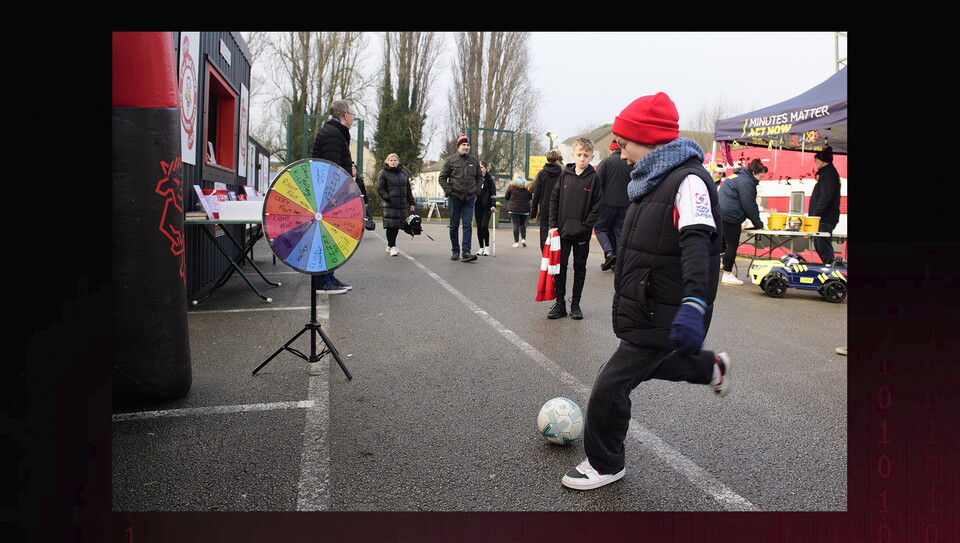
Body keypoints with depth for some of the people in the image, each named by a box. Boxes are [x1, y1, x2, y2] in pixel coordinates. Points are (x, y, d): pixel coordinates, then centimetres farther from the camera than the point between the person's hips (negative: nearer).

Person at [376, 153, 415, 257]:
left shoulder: (404, 173, 17)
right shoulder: (383, 173, 2)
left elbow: (408, 189, 20)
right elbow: (380, 189, -3)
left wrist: (412, 203, 14)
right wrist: (387, 198, -16)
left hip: (402, 204, 5)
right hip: (390, 205, -5)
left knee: (397, 225, 7)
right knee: (391, 225, -11)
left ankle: (390, 246, 20)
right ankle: (392, 247, -6)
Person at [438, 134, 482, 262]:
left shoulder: (474, 161, 9)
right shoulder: (451, 160, 1)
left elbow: (480, 177, 19)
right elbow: (442, 178, 4)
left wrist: (476, 190, 6)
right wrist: (449, 190, -7)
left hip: (469, 198, 1)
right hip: (455, 198, -1)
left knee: (467, 225, -7)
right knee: (454, 226, 5)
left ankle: (466, 252, -10)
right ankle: (455, 251, 14)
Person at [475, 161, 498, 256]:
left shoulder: (490, 179, -1)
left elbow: (493, 193, -5)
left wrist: (493, 205, -15)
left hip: (486, 206, -4)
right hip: (478, 206, 4)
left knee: (484, 226, -11)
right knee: (479, 227, 4)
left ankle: (487, 247, 1)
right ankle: (481, 248, 12)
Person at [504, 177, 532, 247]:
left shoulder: (512, 186, -4)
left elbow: (506, 197, 3)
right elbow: (530, 198, 11)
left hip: (514, 209, -2)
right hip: (524, 209, 2)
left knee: (516, 224, 0)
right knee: (523, 224, 16)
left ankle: (516, 242, -1)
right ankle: (523, 239, 3)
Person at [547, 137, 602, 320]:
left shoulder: (594, 178, -3)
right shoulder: (564, 175, 4)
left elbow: (597, 206, -5)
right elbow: (554, 200, 6)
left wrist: (586, 226, -13)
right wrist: (553, 225, -2)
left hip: (582, 233, -2)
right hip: (562, 230, 2)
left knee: (580, 267, 8)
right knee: (560, 266, 2)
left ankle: (575, 304, 16)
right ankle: (560, 304, 11)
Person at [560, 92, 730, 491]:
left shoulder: (688, 180, -19)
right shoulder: (655, 179, 11)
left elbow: (696, 243, -34)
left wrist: (693, 304, -47)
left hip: (664, 316, -10)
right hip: (645, 307, 10)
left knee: (611, 385, -5)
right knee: (645, 362, 30)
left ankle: (605, 465, 17)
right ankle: (712, 368, 51)